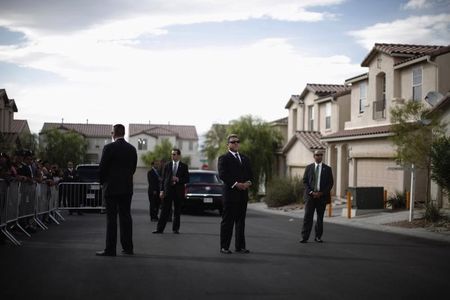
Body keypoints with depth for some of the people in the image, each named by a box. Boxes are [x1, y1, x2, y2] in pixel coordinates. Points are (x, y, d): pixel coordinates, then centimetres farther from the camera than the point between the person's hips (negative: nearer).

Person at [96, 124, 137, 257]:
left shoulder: (109, 148, -11)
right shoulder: (132, 149, 6)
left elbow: (102, 167, -9)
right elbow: (133, 168, 10)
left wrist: (102, 181, 8)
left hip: (112, 187, -5)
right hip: (127, 187, 5)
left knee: (111, 218, -4)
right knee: (126, 216, 10)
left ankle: (110, 249, -4)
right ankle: (128, 247, 13)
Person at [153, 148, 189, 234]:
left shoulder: (184, 166, 5)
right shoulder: (167, 165, 8)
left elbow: (187, 179, 2)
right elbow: (163, 179, 6)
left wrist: (178, 179, -14)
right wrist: (162, 190, -2)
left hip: (178, 191, 0)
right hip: (168, 191, 0)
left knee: (177, 211, 5)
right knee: (165, 211, -3)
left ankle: (175, 228, 14)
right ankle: (160, 228, -3)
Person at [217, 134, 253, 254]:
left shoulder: (245, 159, 19)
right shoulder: (224, 158, -1)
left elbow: (250, 174, 17)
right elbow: (222, 175, -13)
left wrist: (248, 182, -4)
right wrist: (236, 184, -19)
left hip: (243, 194, 6)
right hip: (230, 193, -6)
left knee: (241, 221, 8)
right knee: (227, 221, -2)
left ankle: (240, 246, 13)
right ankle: (224, 246, 2)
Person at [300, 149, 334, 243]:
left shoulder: (327, 169, 6)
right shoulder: (309, 167, 8)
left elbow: (330, 183, 3)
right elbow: (305, 181, 5)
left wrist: (321, 193, -9)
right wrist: (311, 192, -9)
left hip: (322, 196, 1)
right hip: (310, 196, -1)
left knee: (320, 218, 7)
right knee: (308, 217, -6)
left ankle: (318, 236, 15)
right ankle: (304, 237, -6)